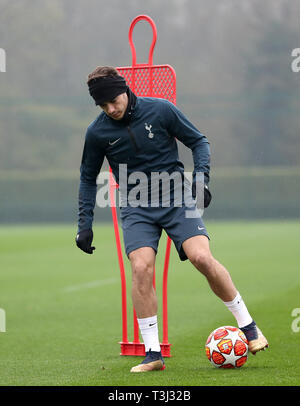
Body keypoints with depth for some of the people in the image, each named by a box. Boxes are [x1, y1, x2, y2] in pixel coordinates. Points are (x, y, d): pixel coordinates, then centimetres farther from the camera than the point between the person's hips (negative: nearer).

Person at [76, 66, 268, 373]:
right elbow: (88, 178, 13)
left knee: (202, 258, -20)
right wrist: (85, 226, 8)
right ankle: (153, 354, -11)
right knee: (141, 268, -20)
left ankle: (248, 326, 0)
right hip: (136, 207, 1)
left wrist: (201, 180, -9)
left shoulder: (160, 110, -6)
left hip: (176, 197, -1)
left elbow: (198, 142, 5)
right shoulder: (97, 132, -1)